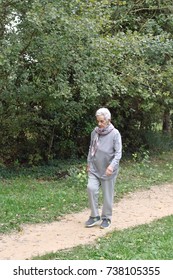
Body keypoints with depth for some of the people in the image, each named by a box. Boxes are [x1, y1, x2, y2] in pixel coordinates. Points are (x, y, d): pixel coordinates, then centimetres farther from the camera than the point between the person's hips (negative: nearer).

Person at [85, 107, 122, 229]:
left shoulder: (115, 134, -11)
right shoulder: (95, 132, 2)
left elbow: (118, 152, -14)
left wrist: (112, 165, -28)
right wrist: (89, 163, 13)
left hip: (108, 170, -3)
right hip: (94, 168, 3)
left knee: (108, 194, 5)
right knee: (91, 188, -13)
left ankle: (106, 218, 23)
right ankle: (95, 216, 2)